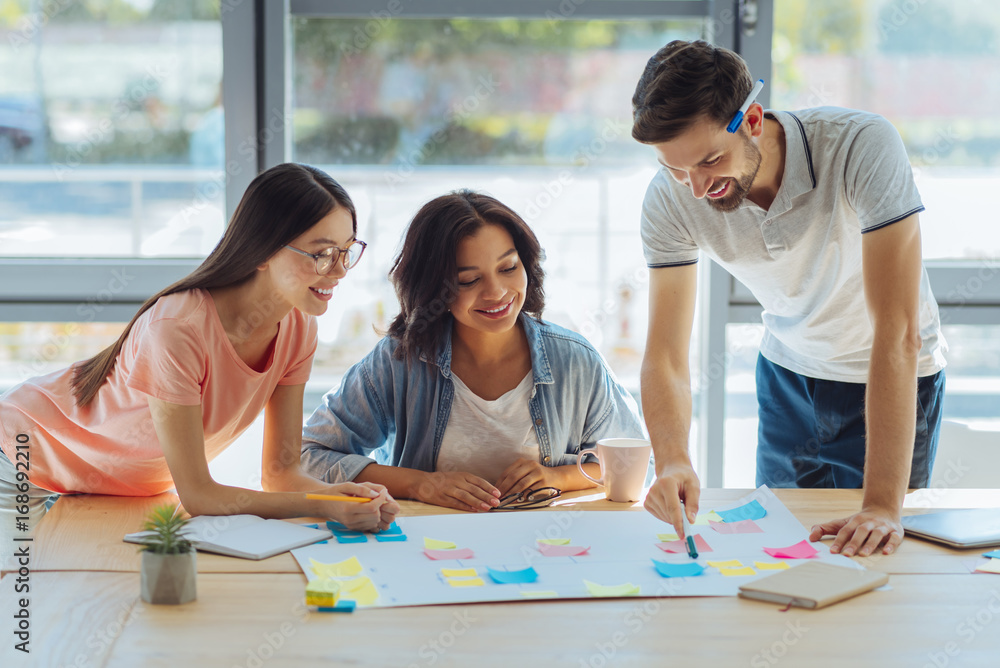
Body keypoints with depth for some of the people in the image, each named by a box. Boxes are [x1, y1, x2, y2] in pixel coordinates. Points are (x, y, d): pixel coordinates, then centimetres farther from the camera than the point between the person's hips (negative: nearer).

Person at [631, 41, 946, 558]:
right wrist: (671, 459, -43)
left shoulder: (863, 148, -35)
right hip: (787, 374, 3)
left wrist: (884, 504, -43)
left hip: (894, 379, -3)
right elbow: (665, 357, -21)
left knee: (869, 553, 3)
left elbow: (898, 333, -38)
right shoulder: (670, 199, -23)